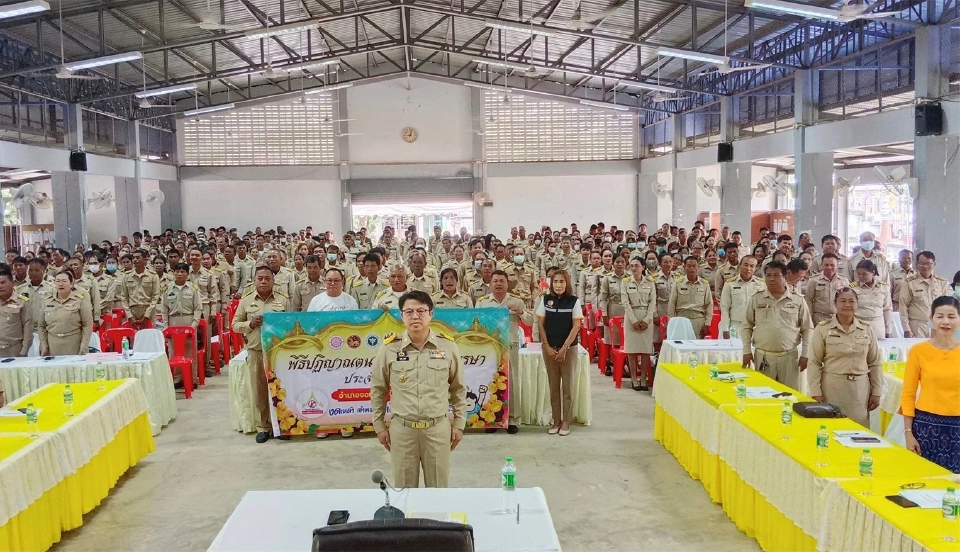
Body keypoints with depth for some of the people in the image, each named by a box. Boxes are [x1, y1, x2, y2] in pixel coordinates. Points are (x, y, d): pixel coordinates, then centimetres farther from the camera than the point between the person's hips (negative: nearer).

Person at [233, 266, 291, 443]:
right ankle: (262, 427, 14)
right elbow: (235, 325, 8)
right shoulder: (245, 300, 5)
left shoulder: (283, 300, 4)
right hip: (255, 353, 0)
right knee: (259, 391, 5)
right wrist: (250, 324, -10)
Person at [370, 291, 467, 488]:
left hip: (438, 428, 0)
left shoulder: (448, 346, -3)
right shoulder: (389, 348, -4)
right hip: (401, 428, 0)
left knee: (439, 486, 11)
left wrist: (459, 423, 7)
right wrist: (379, 425, 7)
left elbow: (458, 388, 7)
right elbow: (378, 389, 7)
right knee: (404, 486, 11)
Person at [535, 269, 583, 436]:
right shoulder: (546, 300, 2)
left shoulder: (574, 301, -5)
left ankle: (566, 422, 11)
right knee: (553, 386, 8)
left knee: (567, 386, 3)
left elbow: (576, 326, -7)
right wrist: (547, 346, -4)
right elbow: (541, 324, 4)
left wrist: (564, 348, -12)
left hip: (568, 348, -2)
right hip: (549, 348, 2)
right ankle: (556, 420, 16)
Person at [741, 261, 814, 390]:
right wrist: (747, 351, 4)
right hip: (762, 356, 1)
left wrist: (805, 354, 1)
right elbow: (747, 326, 10)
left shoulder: (798, 300, 3)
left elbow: (807, 329, 6)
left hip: (789, 356, -1)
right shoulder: (756, 299, 6)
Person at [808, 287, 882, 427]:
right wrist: (816, 393, -8)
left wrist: (876, 392, 7)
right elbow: (814, 363, -3)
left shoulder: (866, 329, 7)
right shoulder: (823, 329, -2)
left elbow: (875, 363, 11)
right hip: (832, 388, -2)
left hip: (860, 390, 2)